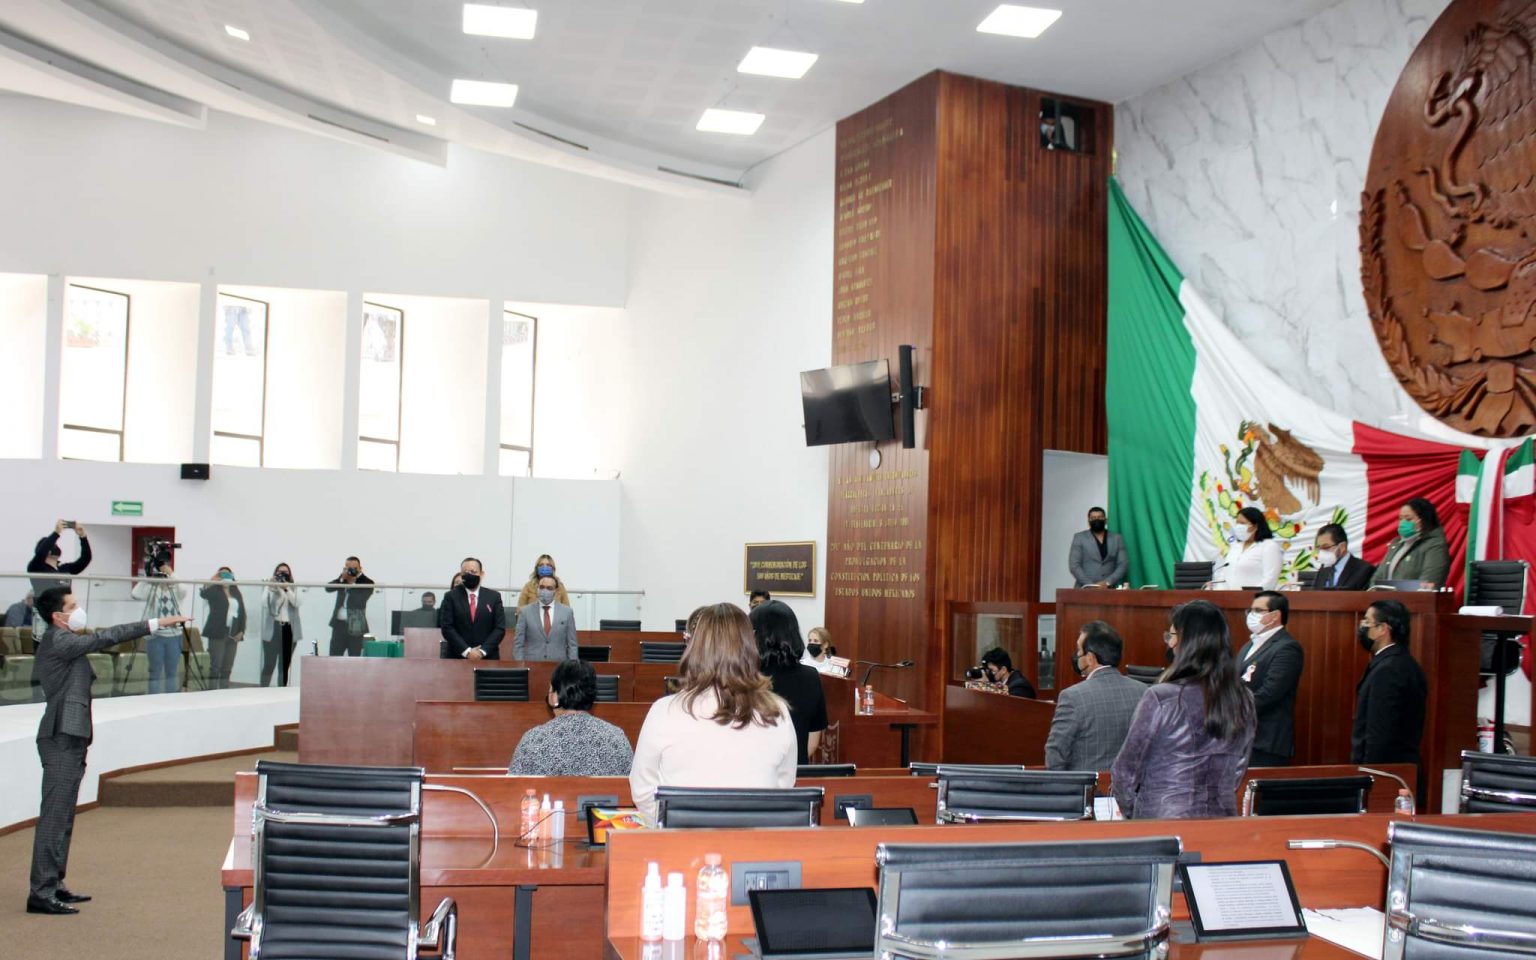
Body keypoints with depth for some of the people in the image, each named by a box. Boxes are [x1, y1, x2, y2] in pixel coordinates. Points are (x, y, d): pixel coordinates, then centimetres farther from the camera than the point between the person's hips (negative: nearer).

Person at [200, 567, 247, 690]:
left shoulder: (237, 593, 14)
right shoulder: (214, 590, 1)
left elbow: (242, 613, 14)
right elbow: (203, 593, -23)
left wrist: (241, 631, 4)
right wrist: (213, 581, -21)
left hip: (233, 635, 5)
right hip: (217, 634, -4)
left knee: (227, 668, 7)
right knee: (216, 666, -6)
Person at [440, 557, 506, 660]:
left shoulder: (493, 597, 8)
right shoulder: (451, 597, 4)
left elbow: (500, 628, 3)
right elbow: (447, 627, -3)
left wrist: (482, 651, -9)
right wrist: (466, 651, -12)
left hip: (487, 658, 1)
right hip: (457, 658, -1)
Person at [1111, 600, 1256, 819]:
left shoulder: (1161, 699, -15)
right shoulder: (1244, 701, 1)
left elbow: (1125, 772, -6)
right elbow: (1237, 773, 12)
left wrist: (1131, 813, 10)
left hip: (1161, 822, -5)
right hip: (1222, 818, 5)